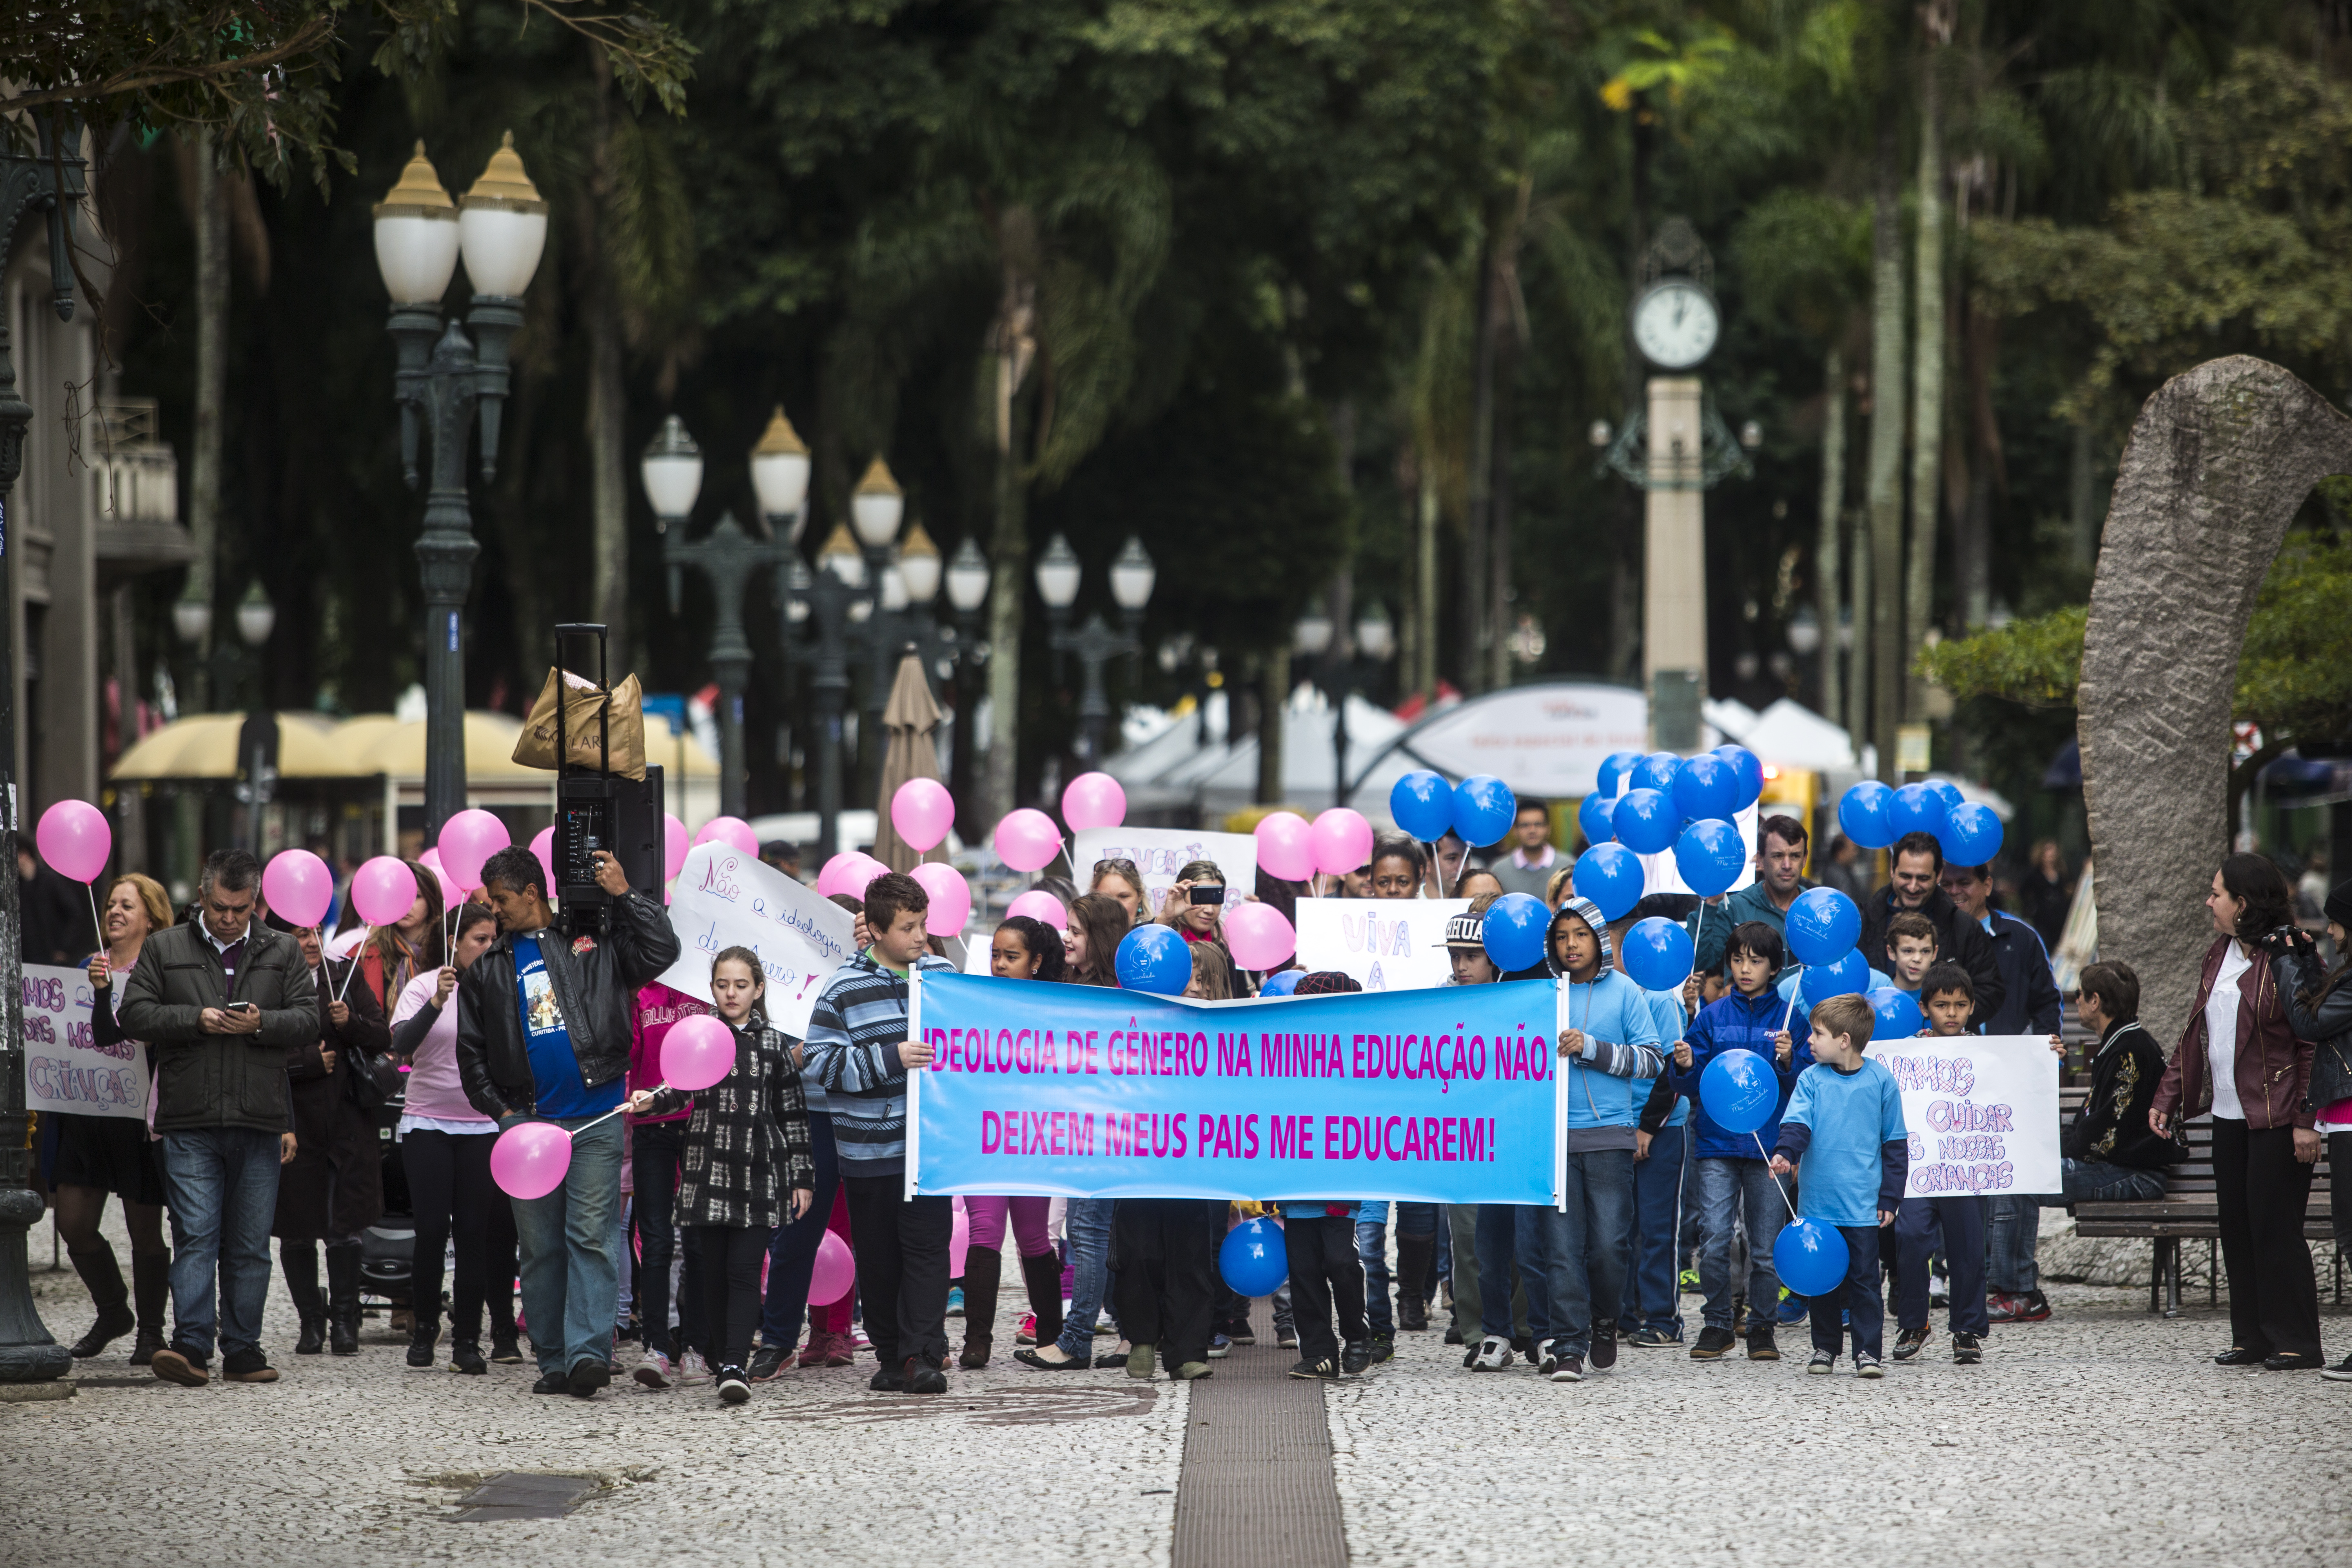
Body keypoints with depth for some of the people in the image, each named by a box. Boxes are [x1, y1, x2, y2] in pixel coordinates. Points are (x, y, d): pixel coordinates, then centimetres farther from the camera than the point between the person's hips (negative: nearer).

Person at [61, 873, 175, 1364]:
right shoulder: (91, 967, 13)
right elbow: (91, 1038, 16)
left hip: (138, 1115, -6)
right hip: (86, 1113, 6)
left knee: (144, 1230, 2)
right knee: (73, 1223, 2)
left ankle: (150, 1331, 16)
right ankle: (112, 1312, 23)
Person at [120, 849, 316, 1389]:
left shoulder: (282, 952, 12)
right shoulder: (163, 949, 9)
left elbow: (309, 1018, 6)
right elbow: (135, 1015, 2)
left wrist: (260, 1023, -12)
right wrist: (196, 1019, -11)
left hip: (260, 1122, 2)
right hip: (190, 1124, -2)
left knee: (250, 1245, 6)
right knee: (195, 1237, -10)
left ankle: (243, 1351, 11)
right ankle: (190, 1347, -16)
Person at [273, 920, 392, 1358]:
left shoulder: (346, 977, 9)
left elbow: (383, 1039, 7)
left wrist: (350, 1023, -11)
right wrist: (310, 1060, -9)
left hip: (348, 1120, 2)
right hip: (294, 1121, -2)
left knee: (345, 1228, -1)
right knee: (297, 1231, 3)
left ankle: (343, 1320, 8)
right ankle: (311, 1322, 15)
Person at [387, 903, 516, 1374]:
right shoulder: (424, 987, -1)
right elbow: (402, 1045, -17)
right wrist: (437, 1003, -28)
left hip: (483, 1127, 1)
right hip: (428, 1123, -1)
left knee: (475, 1231, -2)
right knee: (432, 1230, -3)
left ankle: (468, 1340, 2)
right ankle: (424, 1329, 15)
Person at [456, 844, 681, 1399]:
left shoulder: (592, 942, 6)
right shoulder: (487, 970, 15)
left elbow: (662, 951, 0)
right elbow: (472, 1053, 15)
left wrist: (624, 894, -4)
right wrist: (501, 1111, 4)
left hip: (596, 1120, -4)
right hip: (527, 1121, 4)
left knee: (590, 1237, -10)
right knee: (540, 1245, 5)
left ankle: (588, 1351, -16)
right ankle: (553, 1362, 10)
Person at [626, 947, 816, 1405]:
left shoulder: (775, 1045, 8)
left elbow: (793, 1115, 10)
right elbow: (678, 1089, -6)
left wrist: (802, 1177, 8)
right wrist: (650, 1100, -29)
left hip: (759, 1173, -1)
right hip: (709, 1169, 1)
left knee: (744, 1269, -10)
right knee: (713, 1270, 3)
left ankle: (736, 1366, -19)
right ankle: (722, 1359, 15)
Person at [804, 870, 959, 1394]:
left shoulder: (942, 973, 7)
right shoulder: (844, 989, -5)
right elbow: (823, 1063, -12)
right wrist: (890, 1059, -20)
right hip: (869, 1148, -2)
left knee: (928, 1245, -8)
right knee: (879, 1256, 5)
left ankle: (922, 1356, -10)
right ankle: (890, 1355, 16)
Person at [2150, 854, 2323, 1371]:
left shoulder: (2287, 956, -11)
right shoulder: (2219, 956, 14)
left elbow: (2312, 1041, -14)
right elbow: (2196, 1034, 20)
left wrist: (2306, 1119, -19)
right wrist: (2167, 1099, 16)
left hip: (2275, 1120, -8)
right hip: (2229, 1116, 8)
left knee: (2275, 1227, -6)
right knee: (2236, 1227, 8)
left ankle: (2295, 1342, 2)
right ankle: (2252, 1338, 15)